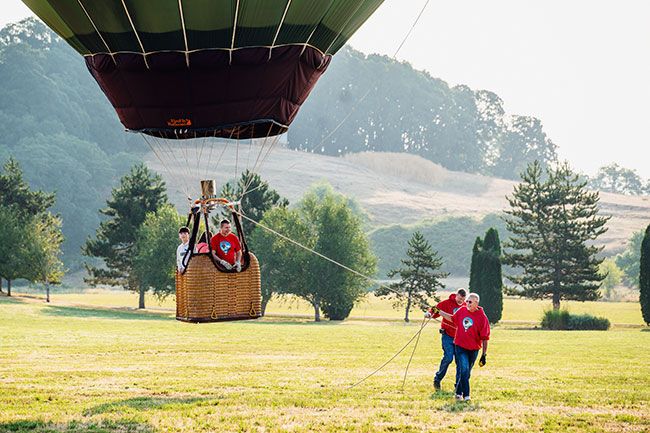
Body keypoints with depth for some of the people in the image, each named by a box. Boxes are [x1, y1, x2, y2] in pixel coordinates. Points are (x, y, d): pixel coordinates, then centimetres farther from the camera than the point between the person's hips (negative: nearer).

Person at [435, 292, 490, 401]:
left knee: (467, 372, 12)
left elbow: (485, 337, -9)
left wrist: (484, 355, -10)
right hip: (460, 346, 1)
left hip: (473, 349, -1)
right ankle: (466, 395, -11)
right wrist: (438, 312, 20)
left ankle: (459, 392, 29)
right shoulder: (462, 310, -1)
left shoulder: (482, 317, -12)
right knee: (464, 370, -15)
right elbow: (452, 318, 21)